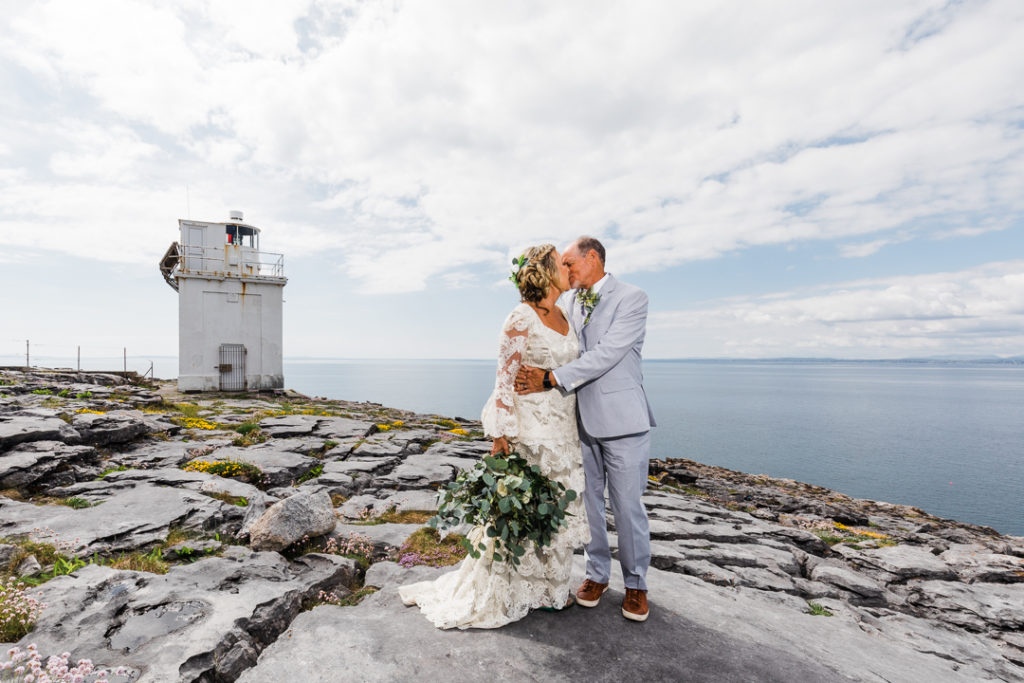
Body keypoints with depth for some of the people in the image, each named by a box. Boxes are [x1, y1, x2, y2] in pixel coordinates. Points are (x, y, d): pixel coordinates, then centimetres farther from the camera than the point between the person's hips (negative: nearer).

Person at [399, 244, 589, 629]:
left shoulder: (562, 316, 10)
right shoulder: (521, 319, -14)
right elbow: (505, 377, -16)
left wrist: (575, 425, 17)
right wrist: (501, 433, -18)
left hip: (563, 427, 8)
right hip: (530, 425, -8)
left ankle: (550, 585, 35)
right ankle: (502, 590, 25)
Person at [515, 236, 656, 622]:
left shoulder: (632, 298, -8)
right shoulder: (574, 305, 13)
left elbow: (606, 354, -19)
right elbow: (571, 355, 13)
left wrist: (551, 378, -21)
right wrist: (541, 371, -6)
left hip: (621, 420, -6)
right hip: (581, 419, 6)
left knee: (628, 506, 5)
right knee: (587, 502, 14)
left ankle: (635, 584, 26)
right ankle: (597, 573, 33)